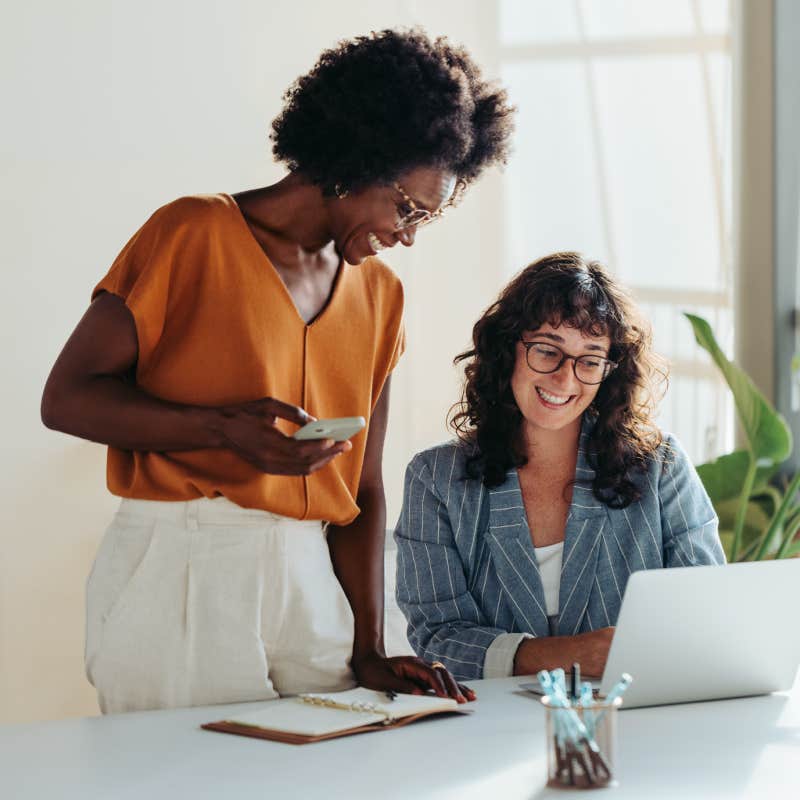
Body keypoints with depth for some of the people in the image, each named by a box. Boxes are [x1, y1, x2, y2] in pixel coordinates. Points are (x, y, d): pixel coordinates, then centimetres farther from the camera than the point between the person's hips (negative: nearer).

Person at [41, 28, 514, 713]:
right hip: (178, 572, -5)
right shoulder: (194, 235, -3)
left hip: (310, 577, 5)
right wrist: (226, 430, -19)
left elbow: (362, 488, 13)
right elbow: (68, 399, -6)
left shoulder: (380, 294, 14)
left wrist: (368, 650, 3)